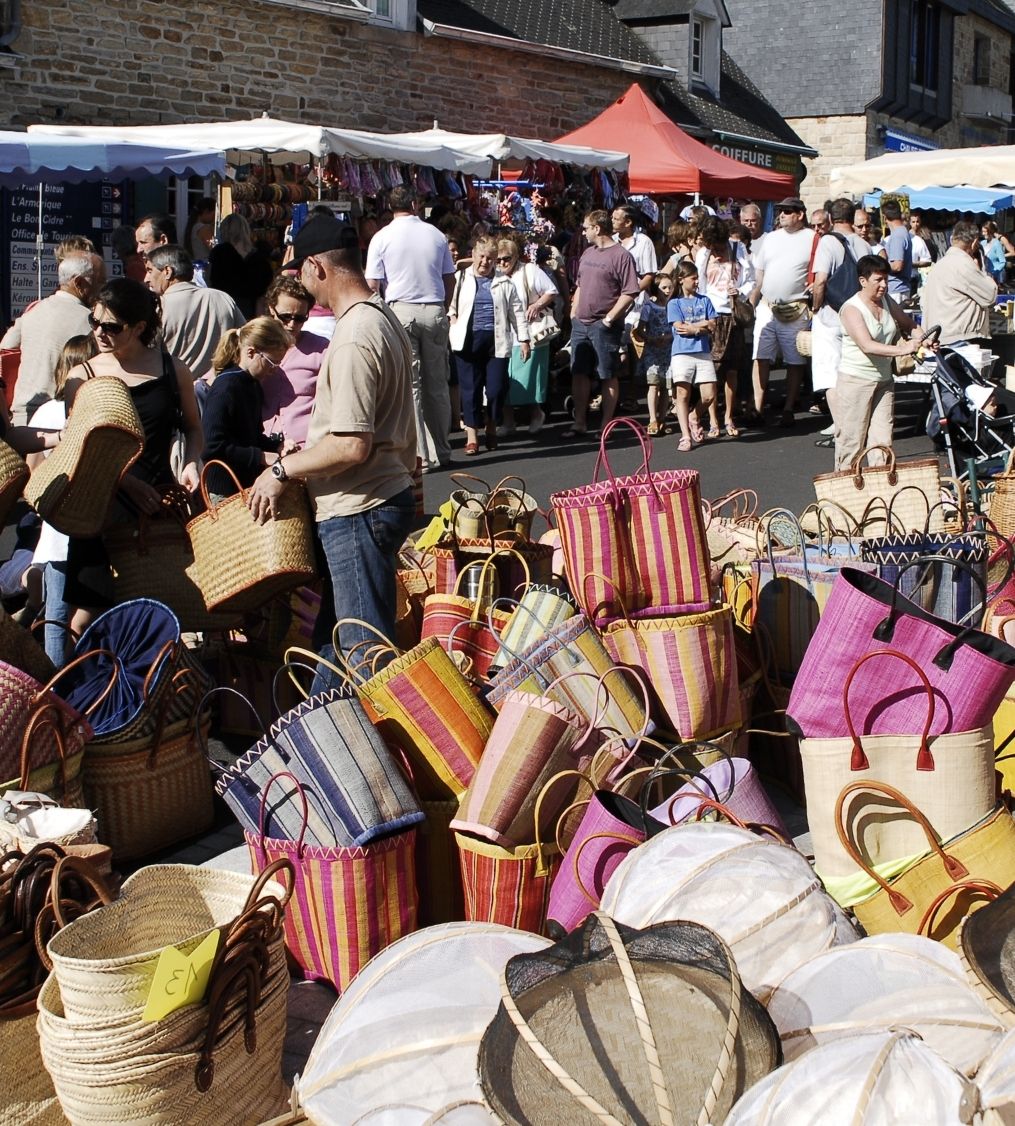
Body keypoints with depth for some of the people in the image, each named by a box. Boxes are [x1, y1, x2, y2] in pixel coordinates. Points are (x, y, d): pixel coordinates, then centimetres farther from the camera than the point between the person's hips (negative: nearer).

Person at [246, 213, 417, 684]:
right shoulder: (382, 317, 10)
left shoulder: (353, 339, -22)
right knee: (333, 633, 21)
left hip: (358, 511, -11)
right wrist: (307, 451, 21)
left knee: (365, 645, -2)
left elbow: (352, 446, -26)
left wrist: (283, 469, -14)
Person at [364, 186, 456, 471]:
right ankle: (441, 452, 15)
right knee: (437, 385, 9)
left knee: (409, 386, -2)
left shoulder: (382, 238, -2)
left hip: (400, 311, -3)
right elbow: (450, 279, 11)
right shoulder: (436, 235, 6)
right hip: (434, 311, 3)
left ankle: (419, 455, -5)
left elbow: (372, 284, -5)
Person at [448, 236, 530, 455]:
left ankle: (491, 428, 22)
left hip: (496, 341, 0)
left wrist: (523, 339, 6)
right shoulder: (461, 279, 8)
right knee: (470, 388, 1)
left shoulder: (504, 283, 10)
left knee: (497, 388, -3)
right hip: (468, 341, 0)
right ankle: (472, 435, 9)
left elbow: (517, 313, 10)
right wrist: (451, 317, -4)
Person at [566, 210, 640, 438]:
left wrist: (609, 318, -16)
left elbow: (630, 293, -14)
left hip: (604, 326, -7)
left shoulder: (621, 256, -10)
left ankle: (606, 425, 6)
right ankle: (580, 424, 15)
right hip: (580, 324, 7)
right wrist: (573, 312, 12)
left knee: (608, 376, 1)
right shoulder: (588, 253, 14)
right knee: (579, 374, 8)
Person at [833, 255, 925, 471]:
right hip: (855, 380, -6)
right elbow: (867, 346, -27)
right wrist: (902, 349, -37)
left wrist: (923, 339, -2)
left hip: (884, 380, 6)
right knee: (851, 441, -2)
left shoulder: (887, 302, 8)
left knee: (883, 442, 3)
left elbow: (909, 325, 20)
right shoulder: (851, 309, -14)